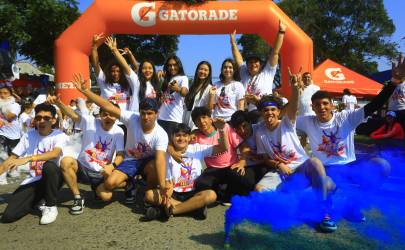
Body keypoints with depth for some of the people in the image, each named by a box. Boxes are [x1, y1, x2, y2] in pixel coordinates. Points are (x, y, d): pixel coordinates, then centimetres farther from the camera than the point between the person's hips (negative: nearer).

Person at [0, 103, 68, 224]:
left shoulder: (59, 136, -10)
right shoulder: (29, 135, 4)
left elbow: (55, 154, -32)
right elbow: (12, 159, 7)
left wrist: (28, 159, -43)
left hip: (53, 178, -3)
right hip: (34, 180, 3)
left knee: (49, 165, -38)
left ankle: (50, 206, -17)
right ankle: (39, 198, 15)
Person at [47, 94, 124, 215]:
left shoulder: (118, 132, -9)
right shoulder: (90, 121, -12)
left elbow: (121, 154, -13)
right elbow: (73, 114, -28)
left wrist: (112, 165, -34)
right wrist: (58, 102, -47)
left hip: (101, 173, 1)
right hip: (83, 167, -1)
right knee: (66, 161, -31)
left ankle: (97, 188, 22)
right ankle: (78, 198, -13)